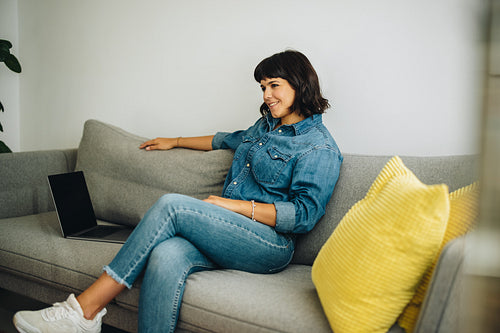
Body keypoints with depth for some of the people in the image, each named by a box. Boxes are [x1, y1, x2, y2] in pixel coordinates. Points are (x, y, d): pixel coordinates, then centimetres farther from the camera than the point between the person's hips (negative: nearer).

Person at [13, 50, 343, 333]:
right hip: (225, 235, 7)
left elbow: (304, 215, -13)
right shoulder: (265, 124, 23)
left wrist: (233, 205, -15)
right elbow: (229, 139, 40)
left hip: (271, 247, -6)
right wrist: (176, 141, 44)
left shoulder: (320, 147, -3)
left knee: (172, 205, -26)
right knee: (166, 258, -29)